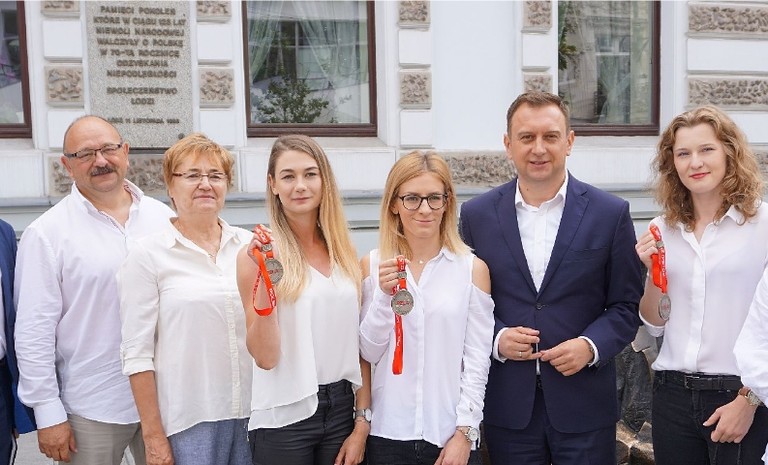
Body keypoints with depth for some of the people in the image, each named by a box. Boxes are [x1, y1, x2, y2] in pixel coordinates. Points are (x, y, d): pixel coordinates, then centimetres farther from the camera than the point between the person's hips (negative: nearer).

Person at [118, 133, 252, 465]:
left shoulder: (249, 245, 5)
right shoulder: (147, 254, -4)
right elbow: (137, 353, -5)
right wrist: (153, 437, -6)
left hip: (252, 413, 3)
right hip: (189, 423, -3)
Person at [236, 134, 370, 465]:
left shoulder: (343, 251, 3)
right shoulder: (259, 254, -8)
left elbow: (358, 342, 5)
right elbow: (264, 357, -12)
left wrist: (362, 422, 1)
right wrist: (264, 279, -23)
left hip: (343, 410, 4)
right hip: (285, 418, -3)